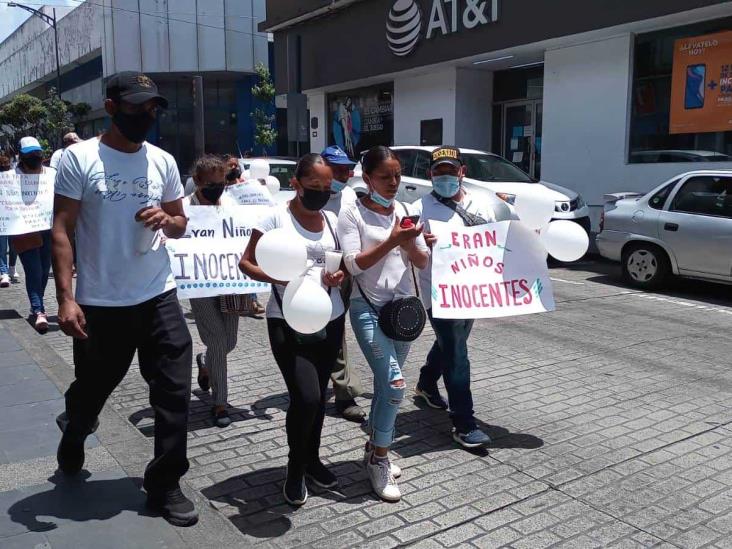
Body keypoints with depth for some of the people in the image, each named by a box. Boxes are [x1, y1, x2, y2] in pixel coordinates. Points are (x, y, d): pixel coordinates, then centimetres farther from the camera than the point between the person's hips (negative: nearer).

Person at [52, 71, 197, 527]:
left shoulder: (162, 161, 6)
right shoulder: (79, 158, -6)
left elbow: (180, 225, 15)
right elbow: (62, 230, -7)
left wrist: (167, 221, -10)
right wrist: (65, 297, -15)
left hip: (160, 298, 3)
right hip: (100, 304, -3)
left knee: (175, 393, 1)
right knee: (92, 390, 16)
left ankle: (165, 486, 17)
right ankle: (72, 439, 50)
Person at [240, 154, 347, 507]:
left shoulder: (332, 220, 8)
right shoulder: (276, 217, -7)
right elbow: (246, 263, -5)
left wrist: (339, 276, -5)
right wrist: (278, 277, -21)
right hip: (288, 321, -5)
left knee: (319, 395, 14)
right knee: (306, 397, -13)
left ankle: (312, 458, 36)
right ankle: (295, 468, 12)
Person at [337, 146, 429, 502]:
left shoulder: (404, 211, 11)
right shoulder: (352, 213, -4)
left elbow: (422, 262, 9)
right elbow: (354, 264, -14)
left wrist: (409, 243, -12)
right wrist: (392, 240, -21)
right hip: (368, 308, -5)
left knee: (385, 384, 12)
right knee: (394, 384, -16)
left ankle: (374, 449, 32)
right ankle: (379, 461, 2)